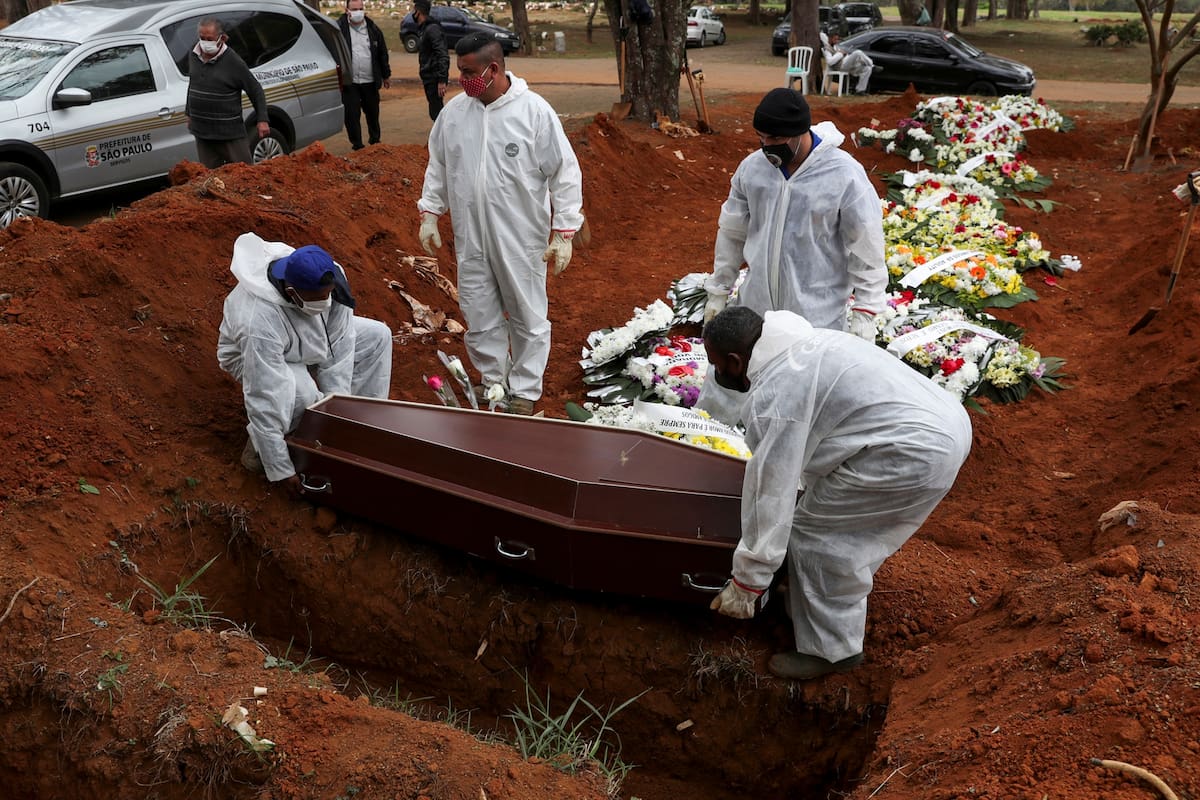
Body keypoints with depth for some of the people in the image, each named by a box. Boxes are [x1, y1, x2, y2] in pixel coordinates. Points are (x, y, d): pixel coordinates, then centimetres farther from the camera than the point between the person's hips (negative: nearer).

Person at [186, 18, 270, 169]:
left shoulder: (233, 62, -11)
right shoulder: (193, 56, 7)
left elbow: (256, 90, -6)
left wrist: (262, 120, -14)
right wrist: (189, 113, 27)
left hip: (230, 133, -6)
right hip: (201, 133, 6)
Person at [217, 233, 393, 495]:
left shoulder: (331, 280, -31)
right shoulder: (260, 321, -45)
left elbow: (338, 347, -21)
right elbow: (264, 402, -41)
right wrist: (281, 471, -37)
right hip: (254, 354, -6)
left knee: (378, 335, -5)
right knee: (301, 393, -37)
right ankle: (260, 443, -8)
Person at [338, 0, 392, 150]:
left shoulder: (373, 28, 6)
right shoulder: (340, 28, -6)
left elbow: (382, 53, 12)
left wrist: (386, 75, 14)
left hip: (370, 81, 3)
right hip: (349, 82, -3)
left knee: (373, 113, 15)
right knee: (352, 115, 0)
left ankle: (375, 141, 33)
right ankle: (357, 146, 11)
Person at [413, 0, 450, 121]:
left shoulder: (432, 29, -16)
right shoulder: (424, 29, 14)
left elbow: (443, 55, -24)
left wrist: (442, 80, -28)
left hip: (435, 79, -10)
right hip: (429, 79, 10)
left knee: (436, 112, -9)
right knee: (436, 112, 15)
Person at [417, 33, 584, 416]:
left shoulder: (535, 111, -12)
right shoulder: (454, 110, 2)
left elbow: (565, 175, -8)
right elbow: (437, 166, 15)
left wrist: (563, 233, -10)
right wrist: (429, 215, 11)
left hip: (521, 239, -4)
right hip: (470, 238, 4)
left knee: (528, 318, 7)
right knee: (480, 319, 12)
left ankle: (524, 391, 22)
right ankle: (493, 384, 29)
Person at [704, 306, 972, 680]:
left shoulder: (773, 396, -14)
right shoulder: (802, 343, 17)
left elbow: (770, 491, -13)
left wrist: (746, 583, -4)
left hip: (916, 453, -10)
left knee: (814, 530, 1)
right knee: (849, 531, 23)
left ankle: (831, 650, 11)